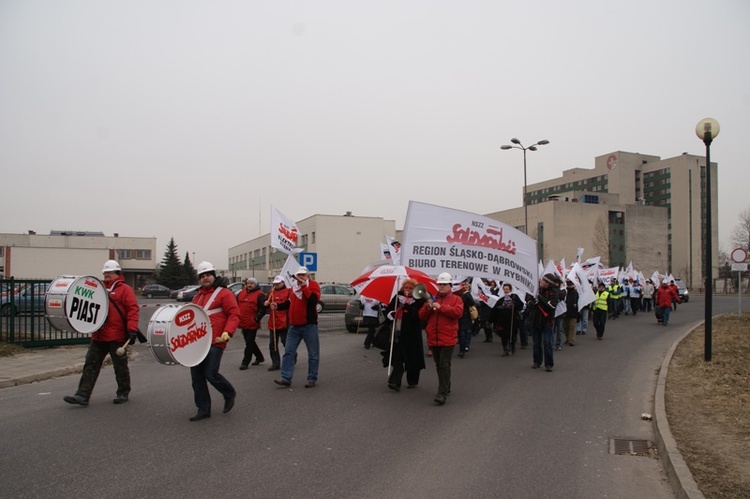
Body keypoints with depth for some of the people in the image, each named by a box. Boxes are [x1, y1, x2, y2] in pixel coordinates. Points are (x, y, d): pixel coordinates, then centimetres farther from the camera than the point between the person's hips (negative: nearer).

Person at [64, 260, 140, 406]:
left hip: (117, 336, -6)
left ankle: (123, 393, 19)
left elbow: (133, 309, -11)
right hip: (99, 335, 6)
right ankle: (83, 395, 4)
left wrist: (132, 329, -20)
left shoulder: (125, 290, -3)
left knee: (120, 366, 5)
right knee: (90, 364, 2)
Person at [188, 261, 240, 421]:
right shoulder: (197, 296, 19)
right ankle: (203, 409, 19)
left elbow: (234, 315, -9)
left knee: (210, 374, -9)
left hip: (215, 342, -7)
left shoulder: (224, 293, -3)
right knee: (196, 376, 7)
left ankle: (230, 394, 20)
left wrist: (227, 332, -21)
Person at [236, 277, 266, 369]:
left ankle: (245, 362, 4)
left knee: (249, 343, -3)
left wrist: (256, 318, -18)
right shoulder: (241, 293, 12)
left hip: (252, 324, -7)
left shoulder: (259, 295, -7)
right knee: (250, 342, 17)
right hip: (243, 323, 7)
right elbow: (236, 305, 20)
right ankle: (260, 357, 33)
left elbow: (263, 309, -11)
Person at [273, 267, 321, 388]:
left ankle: (312, 379, 11)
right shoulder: (294, 286, 13)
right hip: (294, 325, 6)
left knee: (313, 354, 2)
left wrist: (304, 286, -23)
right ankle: (286, 378, 6)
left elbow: (314, 299, -25)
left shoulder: (313, 285, -6)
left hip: (309, 325, -5)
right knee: (289, 352, 3)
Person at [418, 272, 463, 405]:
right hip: (433, 339, 5)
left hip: (447, 338, -5)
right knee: (438, 366, 13)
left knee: (444, 365, -10)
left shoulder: (456, 299, 3)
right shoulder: (432, 298, 15)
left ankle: (442, 393, -10)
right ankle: (446, 387, 30)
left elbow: (458, 312, -17)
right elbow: (422, 316, 12)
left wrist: (440, 307, -17)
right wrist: (428, 307, -8)